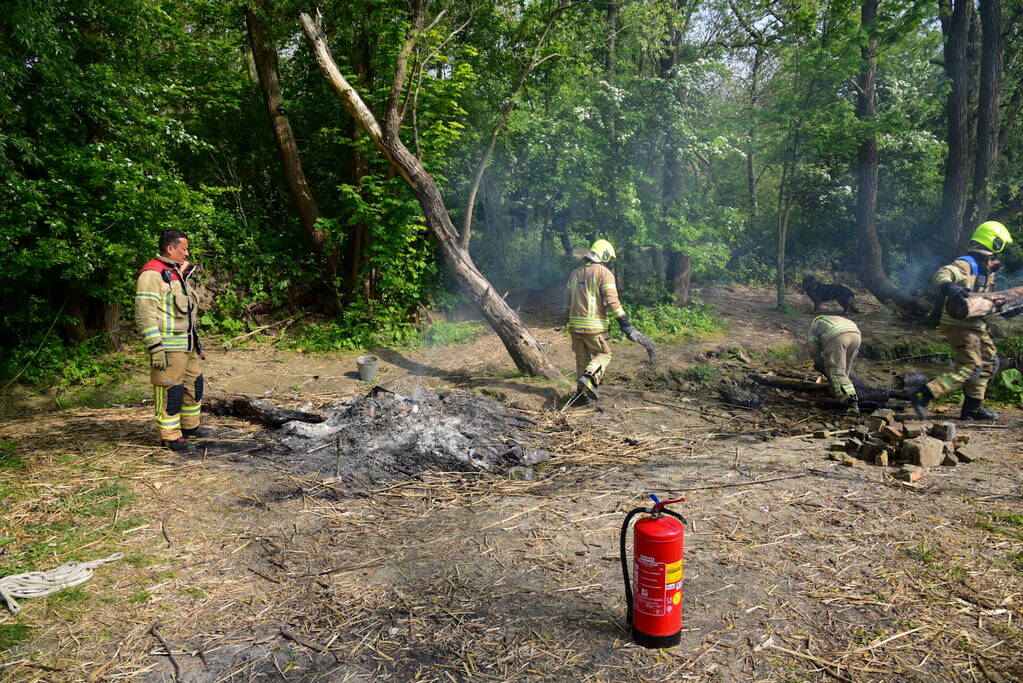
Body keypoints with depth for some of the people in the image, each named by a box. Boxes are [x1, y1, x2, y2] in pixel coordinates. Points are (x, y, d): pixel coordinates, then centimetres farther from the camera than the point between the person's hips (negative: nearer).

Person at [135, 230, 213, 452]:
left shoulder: (179, 272, 17)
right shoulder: (152, 274, -14)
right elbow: (144, 315, -19)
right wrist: (155, 348, -22)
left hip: (188, 344, 10)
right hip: (168, 346, -10)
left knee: (194, 385, 17)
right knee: (170, 390, -4)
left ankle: (190, 426, 31)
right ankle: (170, 436, 6)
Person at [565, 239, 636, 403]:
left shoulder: (575, 273, 13)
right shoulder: (605, 273, -6)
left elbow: (568, 297, 18)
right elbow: (611, 300, -14)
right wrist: (623, 321, -11)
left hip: (574, 323, 6)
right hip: (594, 325, -6)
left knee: (582, 358, 14)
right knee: (603, 354, 9)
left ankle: (582, 393, 14)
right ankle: (589, 377, -17)